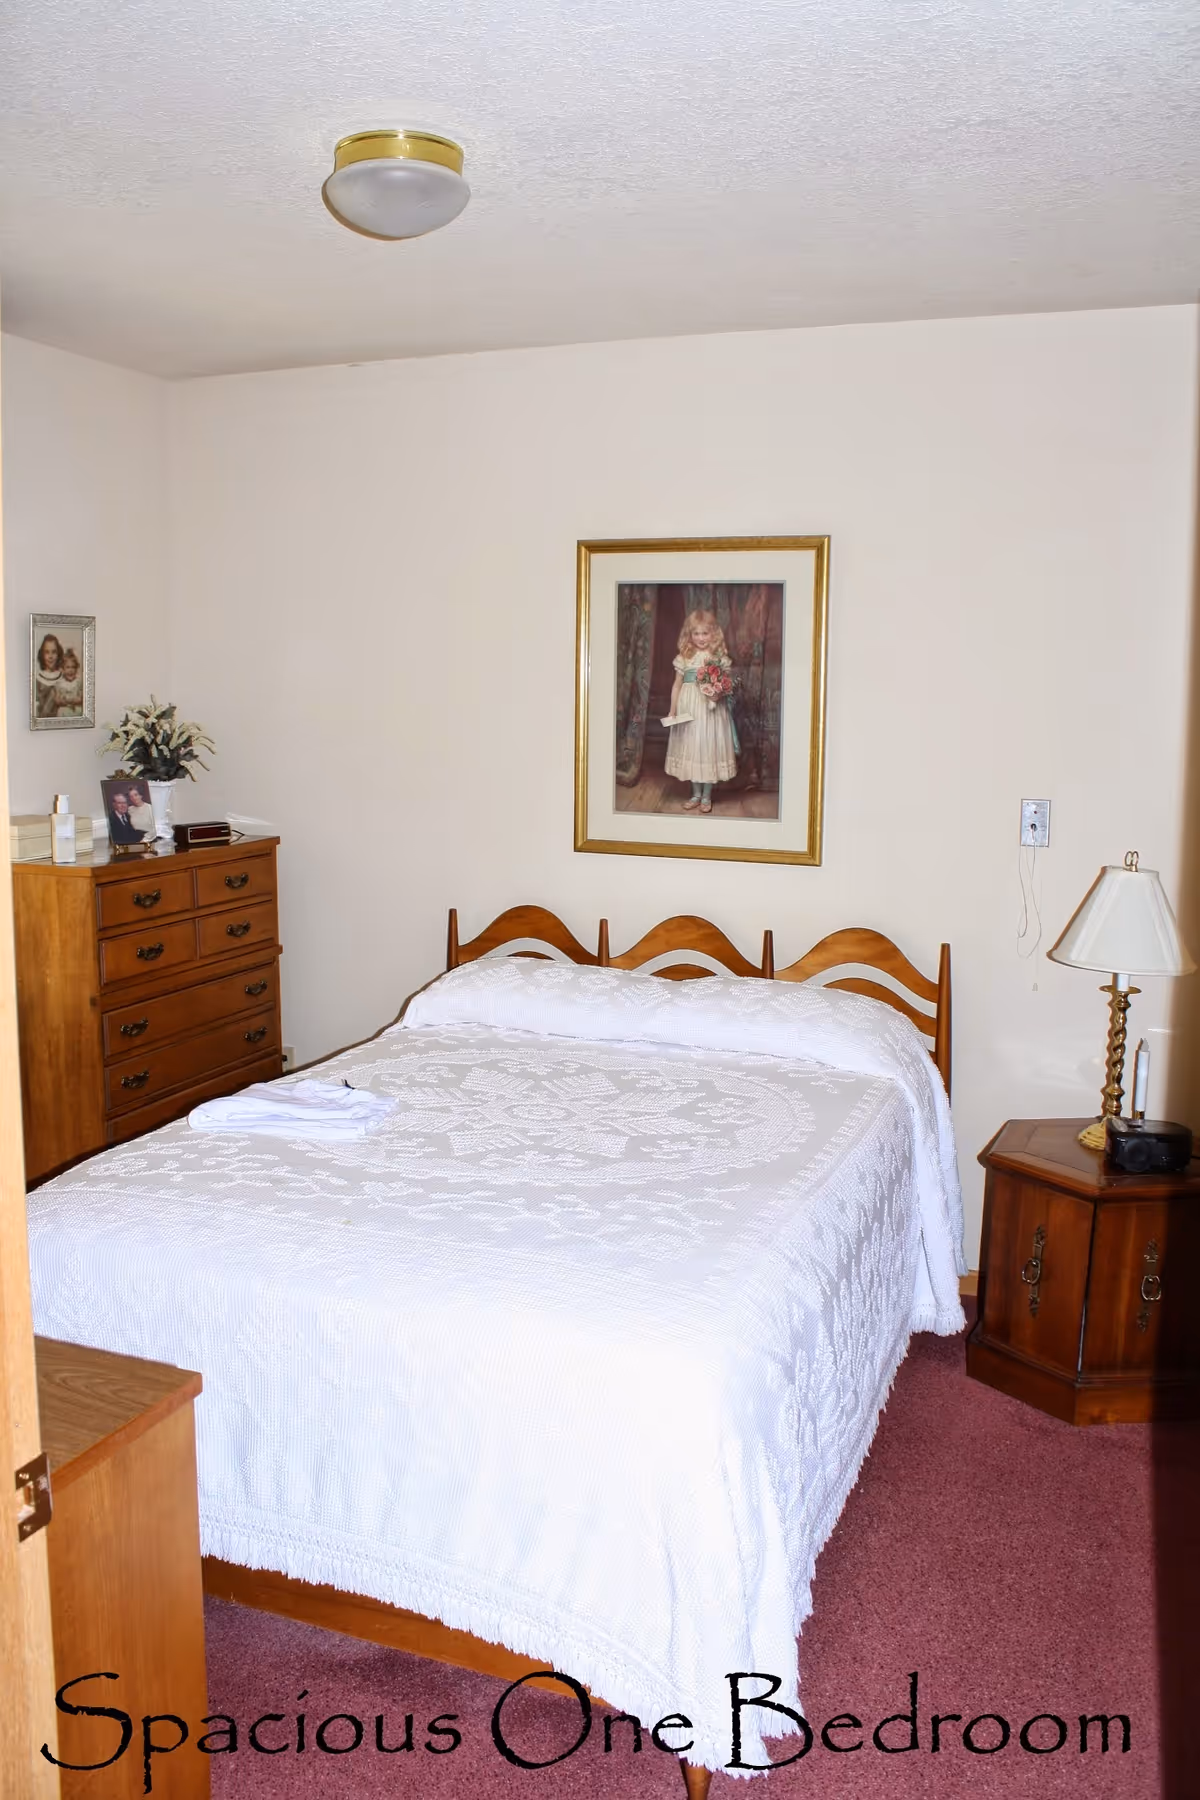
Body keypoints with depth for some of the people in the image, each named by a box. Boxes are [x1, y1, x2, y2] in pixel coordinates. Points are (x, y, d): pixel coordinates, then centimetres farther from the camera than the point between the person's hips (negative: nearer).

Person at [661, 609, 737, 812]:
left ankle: (707, 796, 15)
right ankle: (696, 794, 21)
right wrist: (672, 711, 4)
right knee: (691, 748, 8)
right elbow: (677, 685, 6)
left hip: (711, 710, -1)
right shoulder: (684, 658, 1)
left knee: (710, 748, 3)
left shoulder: (720, 658, -2)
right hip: (689, 711, 2)